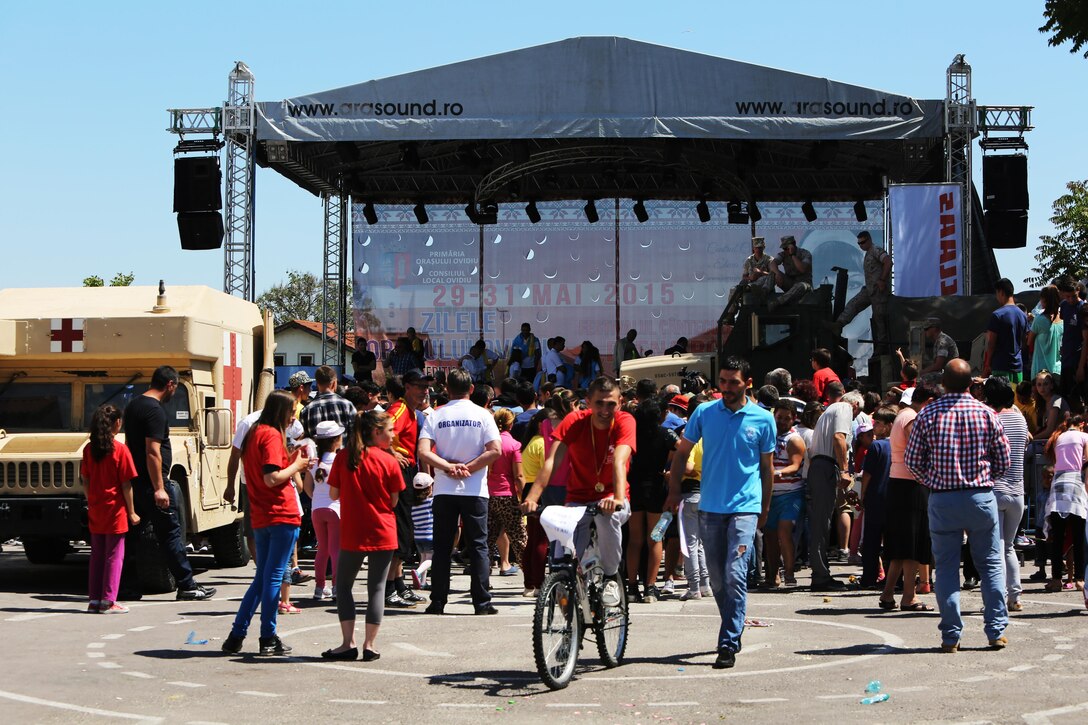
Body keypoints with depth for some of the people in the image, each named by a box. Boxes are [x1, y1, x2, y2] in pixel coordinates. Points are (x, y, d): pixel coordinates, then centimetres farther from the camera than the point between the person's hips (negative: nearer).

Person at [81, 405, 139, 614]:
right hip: (115, 510, -5)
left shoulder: (88, 449, 2)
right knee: (114, 555, 2)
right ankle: (108, 602, 0)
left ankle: (94, 600, 15)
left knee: (97, 554, 13)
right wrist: (132, 512, -4)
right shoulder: (120, 450, -12)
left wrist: (91, 503, 17)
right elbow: (126, 485, -11)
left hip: (95, 511, 5)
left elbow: (85, 481, 6)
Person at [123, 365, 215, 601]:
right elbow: (152, 452, -22)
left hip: (135, 482, 9)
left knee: (133, 531, 12)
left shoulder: (133, 406, 14)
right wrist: (159, 488, -23)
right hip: (152, 483, -9)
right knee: (170, 534, -3)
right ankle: (187, 586, 1)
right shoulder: (155, 410, -16)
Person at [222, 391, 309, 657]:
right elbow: (272, 479, -21)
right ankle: (268, 640, 3)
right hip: (282, 515, -9)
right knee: (274, 577, -2)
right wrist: (296, 465, -6)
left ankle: (236, 636, 14)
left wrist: (291, 461, 13)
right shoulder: (272, 435, -12)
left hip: (260, 518, 9)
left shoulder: (254, 433, 15)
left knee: (262, 577, 15)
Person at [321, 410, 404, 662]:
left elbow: (334, 493, 2)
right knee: (377, 588, 7)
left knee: (343, 585, 13)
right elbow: (394, 501, -1)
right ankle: (369, 645, 4)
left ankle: (348, 643, 6)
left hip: (353, 534, 0)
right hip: (383, 534, 0)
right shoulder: (389, 462, -7)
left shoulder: (343, 457, -3)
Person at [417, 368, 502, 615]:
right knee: (478, 546, 4)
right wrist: (467, 468, -8)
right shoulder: (483, 415, -1)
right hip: (475, 491, -1)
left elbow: (424, 453, -11)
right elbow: (495, 450, -11)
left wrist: (448, 467, -9)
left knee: (442, 547, 7)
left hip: (444, 491, 1)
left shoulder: (436, 416, 1)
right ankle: (482, 602, 1)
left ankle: (438, 602, 7)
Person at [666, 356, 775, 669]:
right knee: (717, 578, 11)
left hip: (745, 507, -3)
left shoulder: (763, 419, -1)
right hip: (710, 506, 3)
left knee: (735, 575, -14)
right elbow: (682, 452, 11)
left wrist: (765, 508, 14)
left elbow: (767, 466, 9)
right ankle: (733, 630, 31)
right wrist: (674, 490, 3)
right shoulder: (704, 413, 2)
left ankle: (728, 644, -11)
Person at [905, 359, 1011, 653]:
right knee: (991, 564, 11)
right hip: (981, 496, 0)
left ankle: (951, 636, 5)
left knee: (946, 567, 6)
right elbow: (1004, 460, 3)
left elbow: (912, 460, -1)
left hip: (942, 499, 0)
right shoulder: (987, 414, -2)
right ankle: (996, 631, 10)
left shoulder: (927, 415, -3)